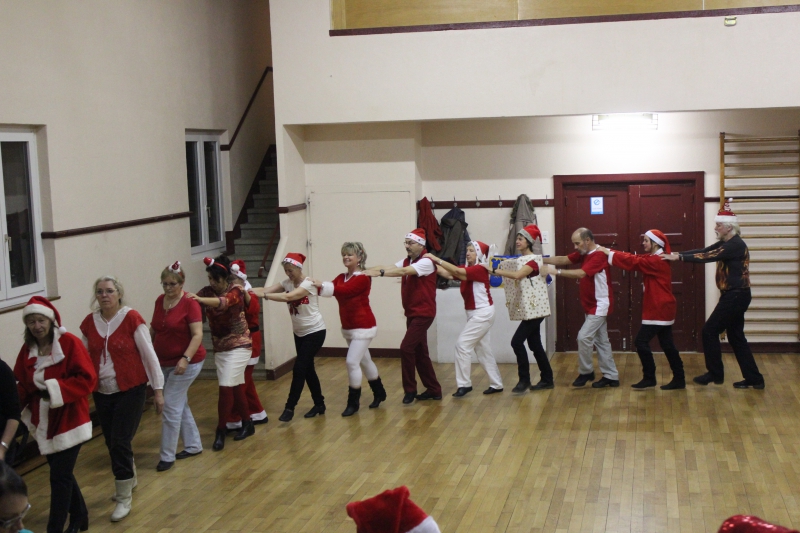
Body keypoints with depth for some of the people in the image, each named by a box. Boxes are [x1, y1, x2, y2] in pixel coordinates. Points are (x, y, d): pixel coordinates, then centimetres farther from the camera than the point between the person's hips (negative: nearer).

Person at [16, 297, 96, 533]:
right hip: (43, 423, 6)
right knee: (62, 473, 17)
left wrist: (55, 389, -25)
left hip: (69, 421, -6)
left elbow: (88, 378, -17)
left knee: (59, 477, -5)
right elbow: (22, 385, 6)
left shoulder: (70, 343, -14)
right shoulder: (27, 350, 4)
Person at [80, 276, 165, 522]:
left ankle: (124, 499, 8)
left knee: (120, 442, -6)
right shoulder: (89, 322, 0)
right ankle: (129, 479, 41)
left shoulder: (132, 318, -12)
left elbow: (149, 355, -8)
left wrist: (158, 389, -8)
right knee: (112, 443, 14)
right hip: (102, 392, 5)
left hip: (130, 390, -4)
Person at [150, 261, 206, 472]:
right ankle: (193, 445, 29)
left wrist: (185, 358, -29)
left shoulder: (189, 304, -16)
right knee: (180, 405, 15)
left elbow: (197, 335, -20)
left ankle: (167, 456, 1)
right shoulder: (160, 301, 4)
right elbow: (153, 329, 14)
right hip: (164, 363, 7)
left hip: (185, 363, -7)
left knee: (171, 406, -7)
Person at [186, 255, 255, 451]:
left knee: (226, 387, -12)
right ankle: (247, 424, 26)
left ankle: (220, 431, -3)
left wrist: (201, 300, -54)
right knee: (236, 387, 12)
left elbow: (223, 302, -38)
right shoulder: (206, 291, -2)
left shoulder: (236, 291, -16)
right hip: (219, 346, 5)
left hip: (239, 345, -5)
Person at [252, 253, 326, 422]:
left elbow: (288, 297, -35)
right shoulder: (287, 283, 0)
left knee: (299, 369, -11)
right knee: (308, 369, 11)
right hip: (299, 333, 8)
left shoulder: (309, 284, -20)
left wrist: (263, 295, -42)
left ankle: (289, 408, -5)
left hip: (314, 332, -8)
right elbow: (267, 289, -14)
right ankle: (319, 404, 23)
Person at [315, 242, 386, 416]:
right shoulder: (341, 278, 6)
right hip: (348, 328, 8)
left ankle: (353, 402, 1)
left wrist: (322, 284, -37)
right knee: (364, 361, 19)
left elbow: (344, 290, -31)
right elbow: (331, 289, -12)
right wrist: (316, 285, -31)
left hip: (363, 327, -8)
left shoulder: (363, 278, -17)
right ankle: (379, 393, 36)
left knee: (352, 362, -11)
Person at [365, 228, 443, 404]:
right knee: (419, 352, 11)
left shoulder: (426, 262, -15)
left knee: (406, 348, -13)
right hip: (412, 313, 9)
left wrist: (379, 273, -40)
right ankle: (434, 390, 21)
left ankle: (410, 389, 0)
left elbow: (404, 272, -31)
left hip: (423, 314, -9)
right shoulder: (406, 262, 11)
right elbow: (389, 268, -3)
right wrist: (365, 271, -18)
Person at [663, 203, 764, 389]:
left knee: (710, 331, -5)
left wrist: (679, 257, -28)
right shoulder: (725, 243, 12)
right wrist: (678, 254, -9)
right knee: (736, 336, 11)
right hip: (733, 296, 10)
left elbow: (709, 257, -27)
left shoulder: (735, 245, -18)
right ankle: (754, 378, 14)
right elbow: (704, 251, 4)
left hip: (736, 296, -10)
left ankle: (715, 374, 5)